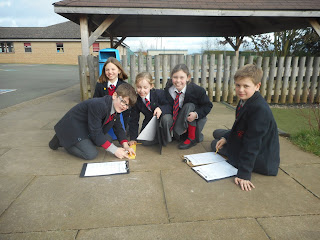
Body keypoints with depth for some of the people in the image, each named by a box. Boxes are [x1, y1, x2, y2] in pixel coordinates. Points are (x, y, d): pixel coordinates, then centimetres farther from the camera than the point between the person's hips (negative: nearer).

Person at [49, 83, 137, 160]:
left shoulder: (116, 108, -5)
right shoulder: (98, 105, -34)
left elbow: (118, 128, 4)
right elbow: (96, 133, -30)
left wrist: (125, 145, -12)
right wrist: (115, 150, -27)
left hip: (86, 129, 9)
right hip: (72, 128, -9)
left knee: (108, 139, 5)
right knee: (91, 154, -19)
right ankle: (61, 141, 0)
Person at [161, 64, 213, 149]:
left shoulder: (197, 90, -20)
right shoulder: (168, 90, -14)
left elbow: (208, 105, -11)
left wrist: (196, 114, -29)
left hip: (194, 121, 0)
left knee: (189, 106, -30)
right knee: (165, 118, -28)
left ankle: (192, 138, -15)